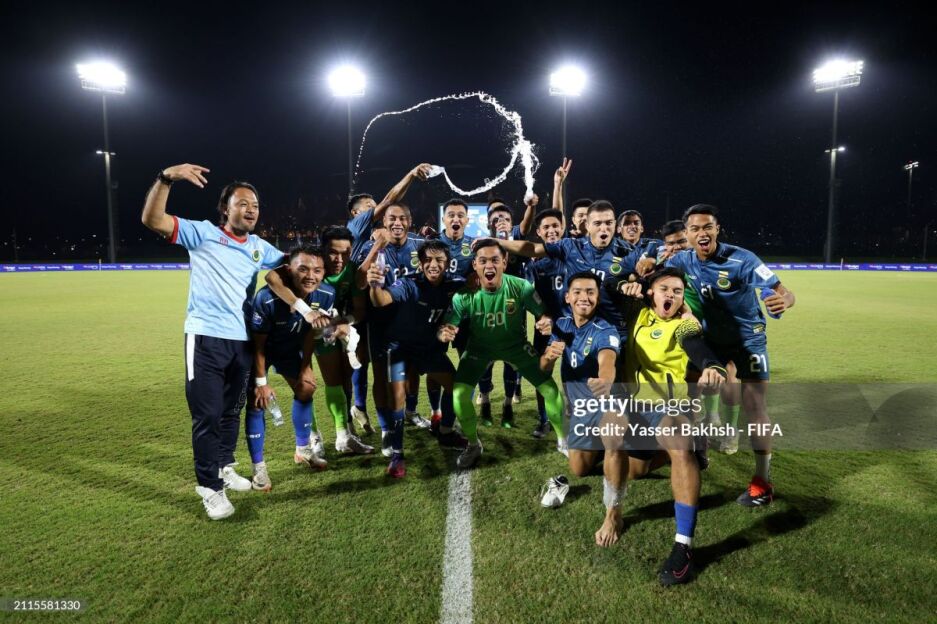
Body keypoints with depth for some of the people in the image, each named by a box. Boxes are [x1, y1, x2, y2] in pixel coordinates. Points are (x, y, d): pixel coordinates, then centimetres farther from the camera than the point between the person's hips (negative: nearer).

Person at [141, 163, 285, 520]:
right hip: (206, 337, -5)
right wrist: (166, 178, -26)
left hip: (242, 340, 5)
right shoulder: (204, 233, -3)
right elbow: (152, 220, -13)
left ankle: (224, 468, 37)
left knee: (232, 410, 18)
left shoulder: (260, 248, 12)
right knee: (207, 413, -2)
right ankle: (210, 486, 13)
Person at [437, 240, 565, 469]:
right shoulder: (465, 294, -28)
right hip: (479, 347, 0)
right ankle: (473, 445, 14)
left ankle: (564, 439, 23)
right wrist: (443, 333, -52)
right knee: (459, 393, -14)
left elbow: (543, 313, -18)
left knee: (550, 388, -4)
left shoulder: (521, 287, -28)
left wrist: (547, 322, -44)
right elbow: (447, 326, -26)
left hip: (515, 344, 0)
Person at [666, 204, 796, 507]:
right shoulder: (682, 261, -12)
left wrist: (783, 300, -53)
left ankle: (762, 482, 4)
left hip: (748, 337, -4)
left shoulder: (741, 259, -26)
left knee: (754, 407, -7)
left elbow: (783, 292, -28)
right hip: (711, 338, 5)